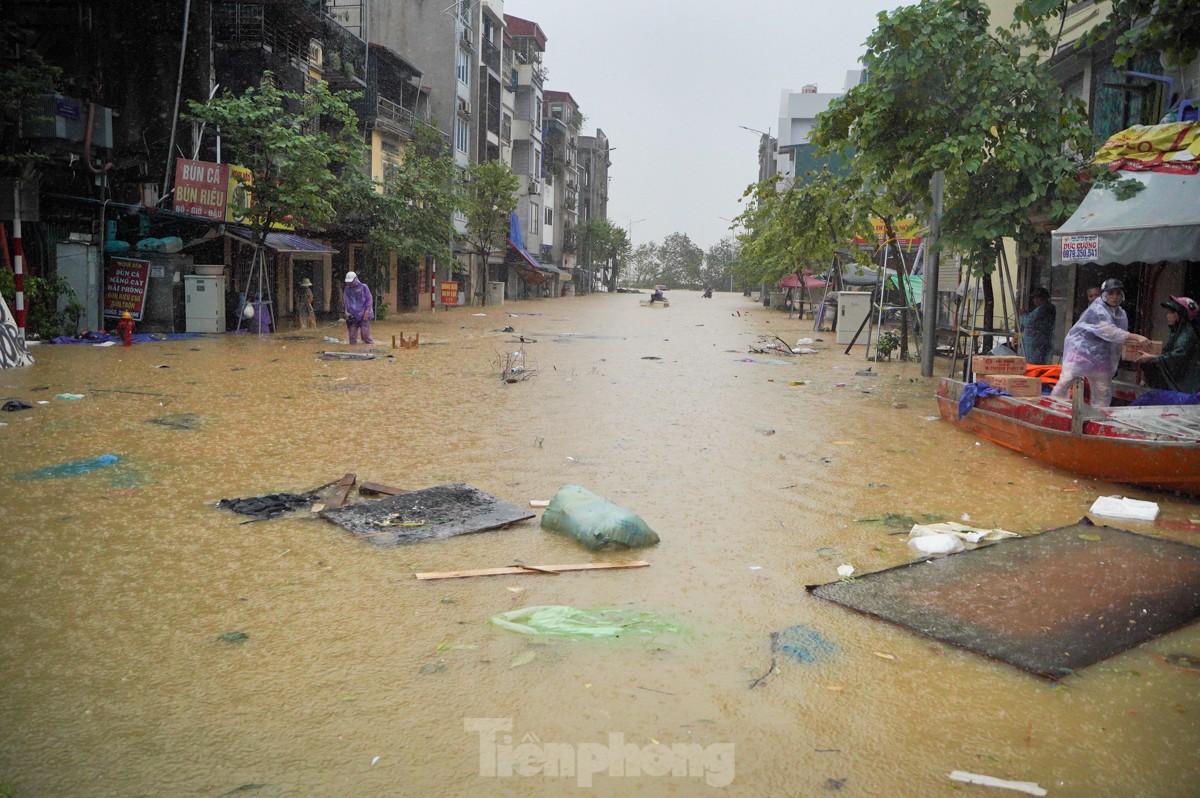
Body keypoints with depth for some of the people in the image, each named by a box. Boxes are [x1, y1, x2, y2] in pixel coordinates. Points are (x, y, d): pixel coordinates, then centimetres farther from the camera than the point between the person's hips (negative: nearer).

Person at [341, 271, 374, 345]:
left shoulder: (363, 287, -2)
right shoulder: (347, 289, 7)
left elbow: (369, 300, -2)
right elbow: (345, 301, 9)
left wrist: (367, 311, -10)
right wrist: (346, 311, -5)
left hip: (364, 316, -4)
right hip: (352, 316, 4)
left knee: (365, 335, -9)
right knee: (352, 336, 5)